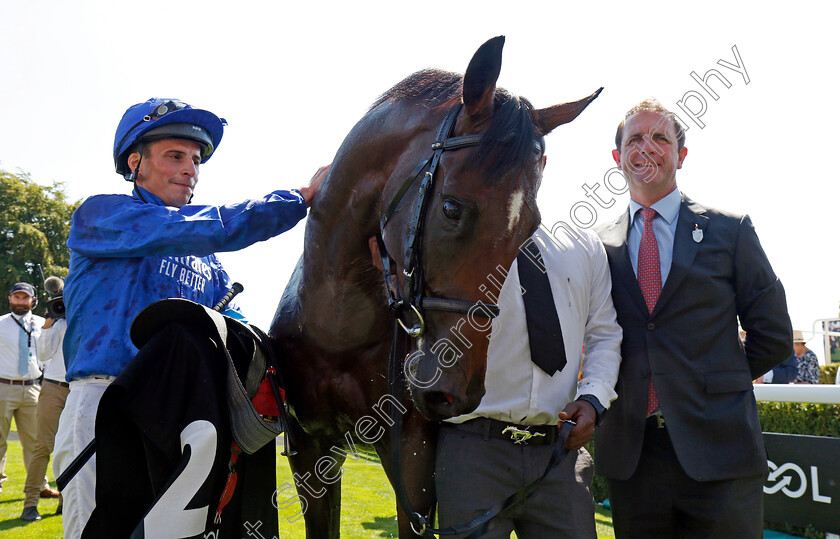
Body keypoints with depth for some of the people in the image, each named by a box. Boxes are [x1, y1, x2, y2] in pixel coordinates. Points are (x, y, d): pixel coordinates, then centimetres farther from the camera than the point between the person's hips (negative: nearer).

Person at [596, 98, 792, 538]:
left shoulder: (730, 230, 3)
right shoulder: (599, 244, 7)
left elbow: (773, 335, 5)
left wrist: (717, 384, 6)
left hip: (718, 450, -1)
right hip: (629, 450, 2)